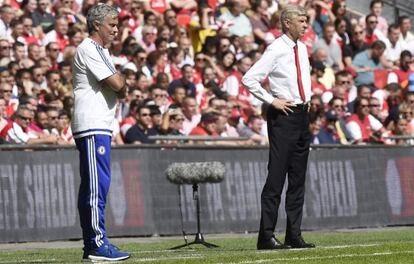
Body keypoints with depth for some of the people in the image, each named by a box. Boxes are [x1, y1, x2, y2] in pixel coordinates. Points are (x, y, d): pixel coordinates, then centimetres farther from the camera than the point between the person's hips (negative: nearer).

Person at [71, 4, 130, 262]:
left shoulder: (101, 51, 22)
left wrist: (120, 85, -1)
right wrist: (120, 80, 4)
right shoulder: (89, 50, -10)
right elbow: (117, 84, -17)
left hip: (100, 126, 10)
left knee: (91, 186, 10)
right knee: (97, 184, -12)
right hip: (92, 126, -10)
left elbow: (119, 88, 20)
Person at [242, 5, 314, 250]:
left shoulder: (302, 48, 11)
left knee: (298, 178, 9)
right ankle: (267, 236, -8)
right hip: (283, 116, -8)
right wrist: (272, 100, -14)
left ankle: (294, 234, 13)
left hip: (302, 114, 8)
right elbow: (249, 79, -17)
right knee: (276, 177, -9)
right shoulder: (276, 50, -12)